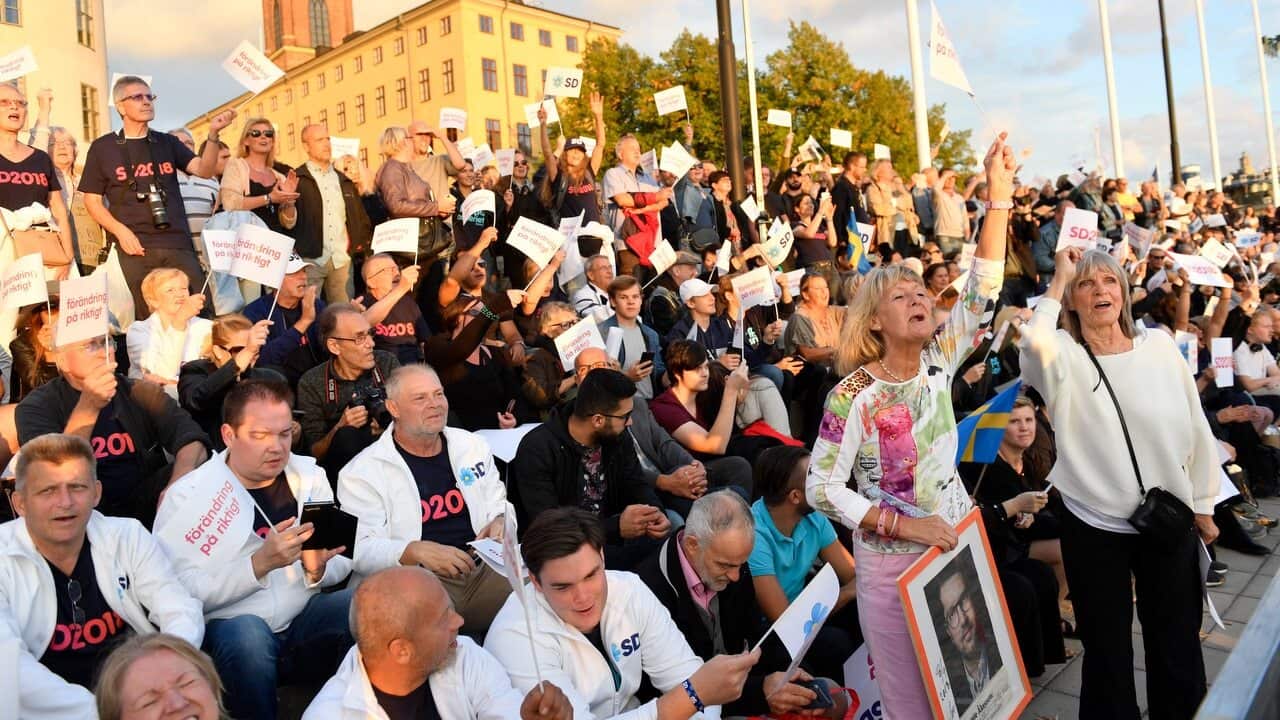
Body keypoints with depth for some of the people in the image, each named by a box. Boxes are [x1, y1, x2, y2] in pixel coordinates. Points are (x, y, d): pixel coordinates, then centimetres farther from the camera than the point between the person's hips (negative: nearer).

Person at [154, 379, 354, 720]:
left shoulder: (309, 474, 6)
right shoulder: (188, 496, -7)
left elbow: (344, 562, 7)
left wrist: (319, 569, -15)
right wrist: (260, 563, -26)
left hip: (304, 617, 4)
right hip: (229, 627, -3)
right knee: (248, 633, -36)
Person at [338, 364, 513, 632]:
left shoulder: (472, 445, 17)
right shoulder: (363, 472, 1)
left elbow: (499, 504, 26)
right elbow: (361, 549, -7)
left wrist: (500, 520, 1)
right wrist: (416, 551, -23)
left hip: (485, 568, 5)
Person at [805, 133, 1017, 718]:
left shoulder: (938, 361, -3)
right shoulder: (853, 396, -18)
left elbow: (981, 289, -10)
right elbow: (821, 489, -17)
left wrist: (1000, 193, -16)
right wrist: (905, 525, -21)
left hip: (959, 546, 5)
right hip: (892, 563, -5)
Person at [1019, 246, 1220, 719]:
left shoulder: (1160, 345, 0)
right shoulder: (1063, 356, -8)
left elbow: (1197, 429, 7)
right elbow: (1035, 345, -34)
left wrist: (1203, 504, 9)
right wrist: (1058, 282, -22)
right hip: (1094, 527, -2)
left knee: (1178, 640, 18)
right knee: (1107, 647, 13)